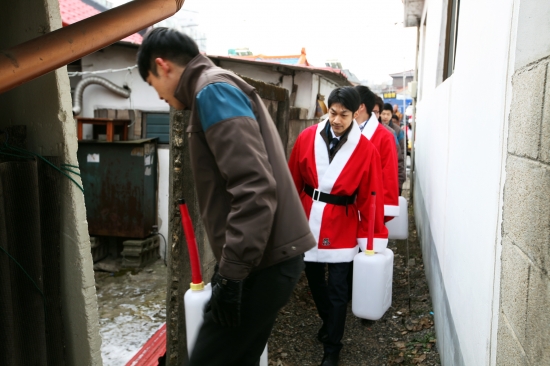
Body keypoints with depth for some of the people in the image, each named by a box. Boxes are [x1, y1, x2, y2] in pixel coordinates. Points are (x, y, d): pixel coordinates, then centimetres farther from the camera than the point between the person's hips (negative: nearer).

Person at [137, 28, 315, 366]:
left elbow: (254, 188, -24)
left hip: (264, 262, -10)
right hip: (267, 256, 10)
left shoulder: (213, 89, -11)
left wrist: (231, 274, -20)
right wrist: (230, 264, 23)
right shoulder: (224, 89, 19)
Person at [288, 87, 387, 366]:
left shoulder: (366, 150, -9)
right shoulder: (307, 138, -5)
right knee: (314, 279, 18)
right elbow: (293, 181, 2)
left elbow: (370, 197, -6)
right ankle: (328, 321, 46)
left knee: (337, 290, 4)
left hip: (341, 226, -2)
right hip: (308, 220, 3)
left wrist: (372, 235, -5)